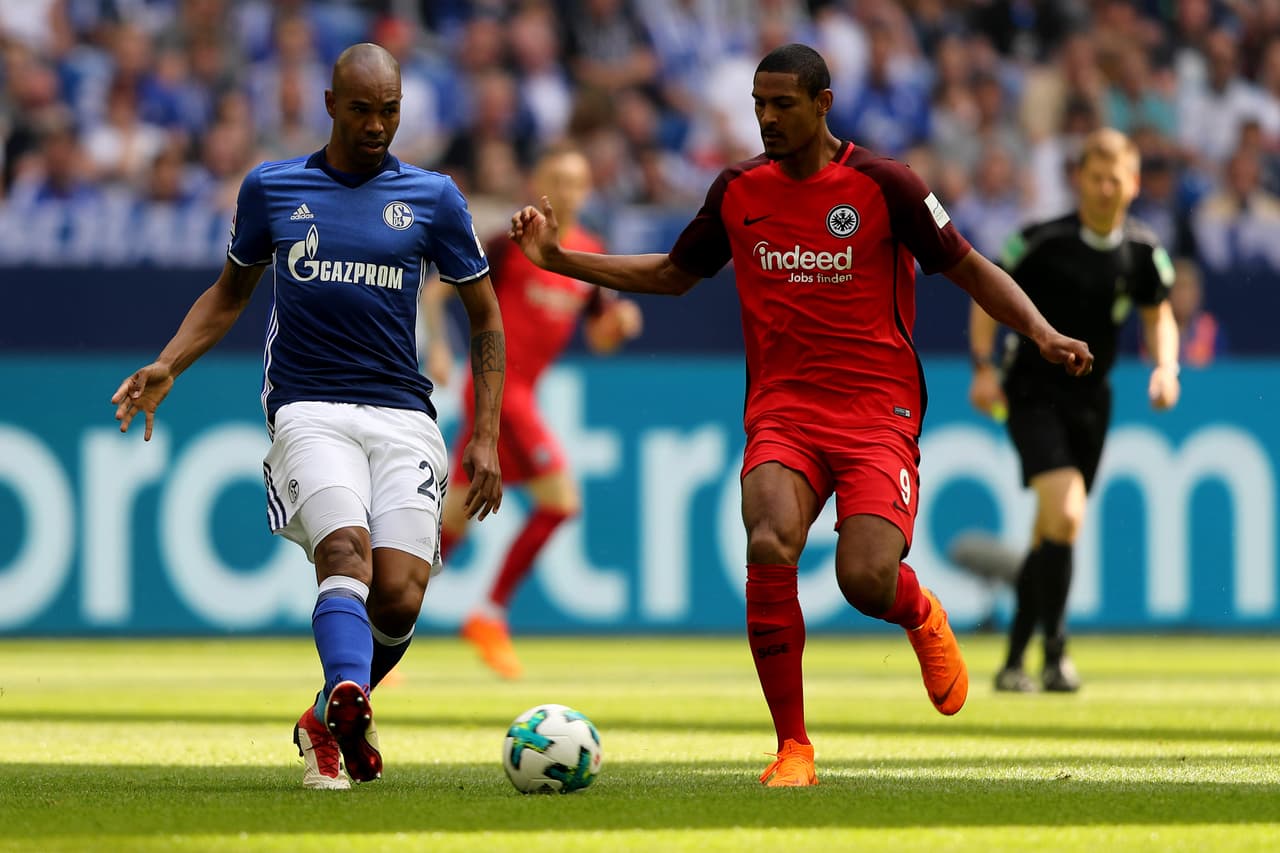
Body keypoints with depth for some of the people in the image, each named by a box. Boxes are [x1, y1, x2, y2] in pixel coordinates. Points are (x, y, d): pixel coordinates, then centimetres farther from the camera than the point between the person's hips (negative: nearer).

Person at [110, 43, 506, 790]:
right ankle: (349, 695, -52)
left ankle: (328, 723, 13)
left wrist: (487, 437, 5)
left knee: (399, 594, -14)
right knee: (346, 553, -28)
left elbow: (486, 318, 13)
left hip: (403, 416, 1)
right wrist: (168, 367, 9)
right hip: (309, 411, -1)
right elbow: (231, 292, 24)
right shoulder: (272, 188, 10)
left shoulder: (432, 197, 8)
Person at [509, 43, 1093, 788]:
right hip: (782, 410, 3)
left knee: (866, 579, -21)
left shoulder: (883, 185, -3)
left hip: (878, 410, -3)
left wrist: (1042, 332, -10)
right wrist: (559, 259, 15)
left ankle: (922, 617, 21)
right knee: (769, 546, -25)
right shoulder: (739, 191, 8)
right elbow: (674, 273, 23)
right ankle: (793, 747, -12)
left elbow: (968, 268, 4)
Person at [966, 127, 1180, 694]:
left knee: (1050, 535, 11)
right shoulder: (1043, 240, -12)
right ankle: (1054, 654, -17)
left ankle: (1013, 662, 24)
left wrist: (1165, 368, -2)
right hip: (1034, 394, -5)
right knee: (1065, 515, -22)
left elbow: (1158, 313, 16)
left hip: (1090, 400, 5)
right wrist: (983, 366, -13)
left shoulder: (1142, 251, 0)